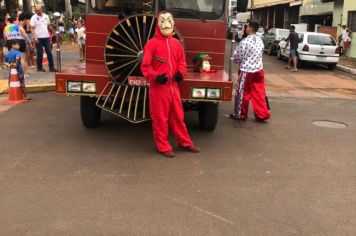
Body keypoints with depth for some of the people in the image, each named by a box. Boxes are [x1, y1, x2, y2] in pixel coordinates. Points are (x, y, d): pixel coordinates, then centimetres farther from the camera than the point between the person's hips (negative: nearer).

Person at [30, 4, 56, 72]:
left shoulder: (46, 16, 8)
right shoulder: (34, 17, -5)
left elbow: (49, 25, 18)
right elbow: (32, 28, -9)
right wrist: (34, 37, -18)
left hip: (46, 37, 4)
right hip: (38, 38, -4)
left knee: (49, 53, 2)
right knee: (40, 54, 2)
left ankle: (51, 67, 6)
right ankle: (39, 67, 13)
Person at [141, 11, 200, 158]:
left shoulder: (177, 43, 7)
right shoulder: (152, 43, -9)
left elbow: (182, 61, 16)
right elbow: (145, 66, -9)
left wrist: (181, 73, -3)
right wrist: (156, 76, -23)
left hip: (173, 86, 5)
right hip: (158, 87, -5)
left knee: (178, 116, 16)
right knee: (160, 118, 4)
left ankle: (184, 142, 29)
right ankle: (163, 146, 16)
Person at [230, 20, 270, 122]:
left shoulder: (245, 41, -16)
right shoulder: (260, 40, 6)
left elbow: (237, 57, -10)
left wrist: (236, 60, 12)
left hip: (247, 70, -6)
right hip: (259, 69, 6)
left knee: (243, 93, 6)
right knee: (259, 93, 10)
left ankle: (240, 114, 16)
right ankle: (262, 114, 12)